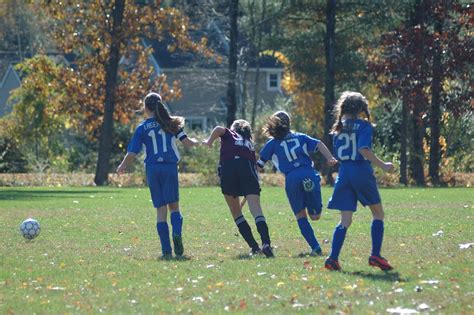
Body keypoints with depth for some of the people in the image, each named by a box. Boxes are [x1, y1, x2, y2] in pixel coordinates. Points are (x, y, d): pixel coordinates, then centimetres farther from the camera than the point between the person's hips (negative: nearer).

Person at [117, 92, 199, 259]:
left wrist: (122, 167, 17)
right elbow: (187, 142, 1)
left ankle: (166, 250, -2)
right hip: (170, 167, 0)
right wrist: (197, 142, 24)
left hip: (152, 169, 0)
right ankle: (177, 232, -25)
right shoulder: (171, 123, 5)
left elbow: (132, 153, 0)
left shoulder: (142, 128, 2)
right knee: (174, 205, 7)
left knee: (161, 209, 4)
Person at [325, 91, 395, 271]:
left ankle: (333, 258, -9)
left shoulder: (338, 128, 12)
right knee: (378, 214, 11)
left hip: (344, 174, 5)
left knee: (345, 221, 5)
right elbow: (364, 149, -19)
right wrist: (382, 165, -15)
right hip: (362, 173, -5)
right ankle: (375, 255, 1)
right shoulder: (364, 125, -5)